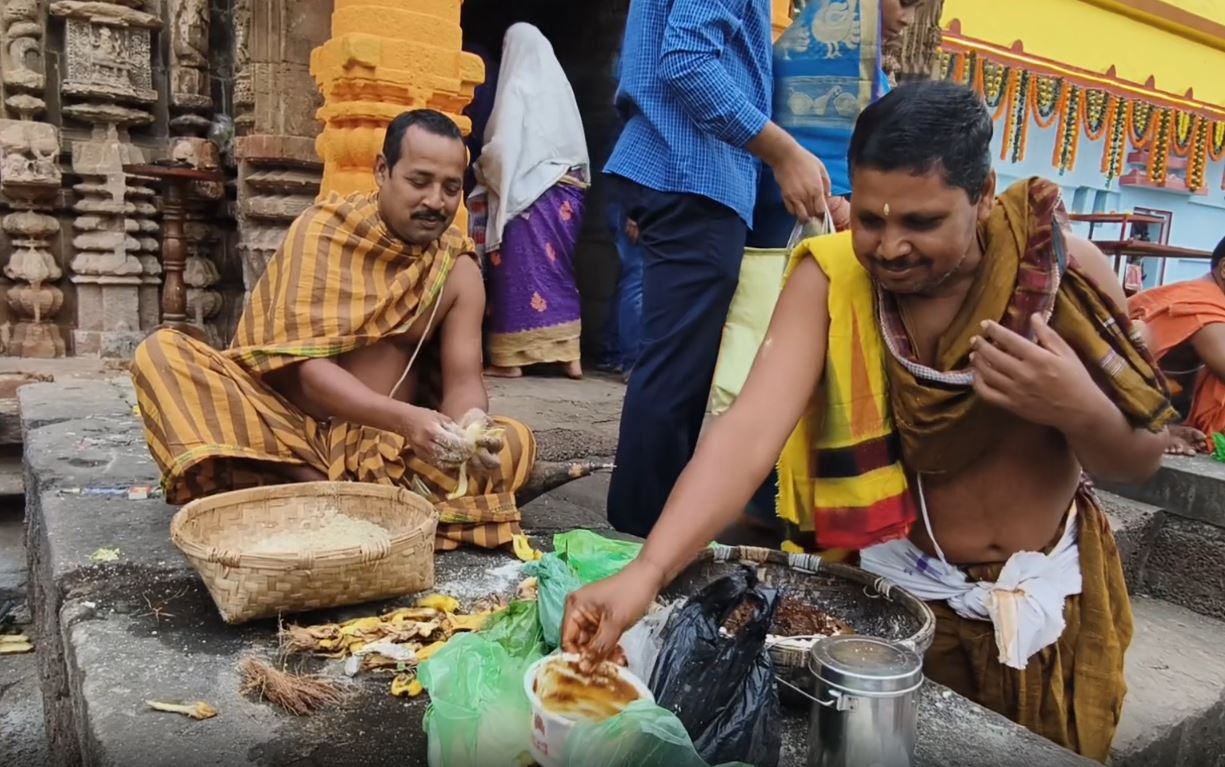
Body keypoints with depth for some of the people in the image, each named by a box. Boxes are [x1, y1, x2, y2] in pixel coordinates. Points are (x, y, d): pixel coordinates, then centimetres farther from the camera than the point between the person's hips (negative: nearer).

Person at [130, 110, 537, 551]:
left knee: (514, 444, -20)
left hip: (388, 445, 1)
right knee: (161, 353, -22)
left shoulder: (459, 271, -2)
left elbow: (463, 380, -7)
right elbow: (305, 362, -19)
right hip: (289, 426, -1)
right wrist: (403, 418, -35)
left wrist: (467, 427, -33)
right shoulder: (323, 229, -9)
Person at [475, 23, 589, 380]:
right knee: (559, 270, 10)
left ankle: (511, 358, 0)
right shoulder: (559, 86, 12)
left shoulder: (517, 87, -5)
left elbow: (504, 146, -14)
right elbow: (578, 147, 11)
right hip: (565, 192, 6)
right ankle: (570, 355, 10)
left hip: (527, 192, -6)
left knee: (522, 270, -3)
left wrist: (482, 167, 3)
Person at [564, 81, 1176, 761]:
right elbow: (752, 429, -34)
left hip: (1052, 597, 2)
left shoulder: (1063, 269, -18)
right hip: (902, 592, -1)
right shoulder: (829, 279, -21)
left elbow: (1140, 462, -9)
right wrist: (645, 572, -47)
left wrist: (1081, 411, -32)